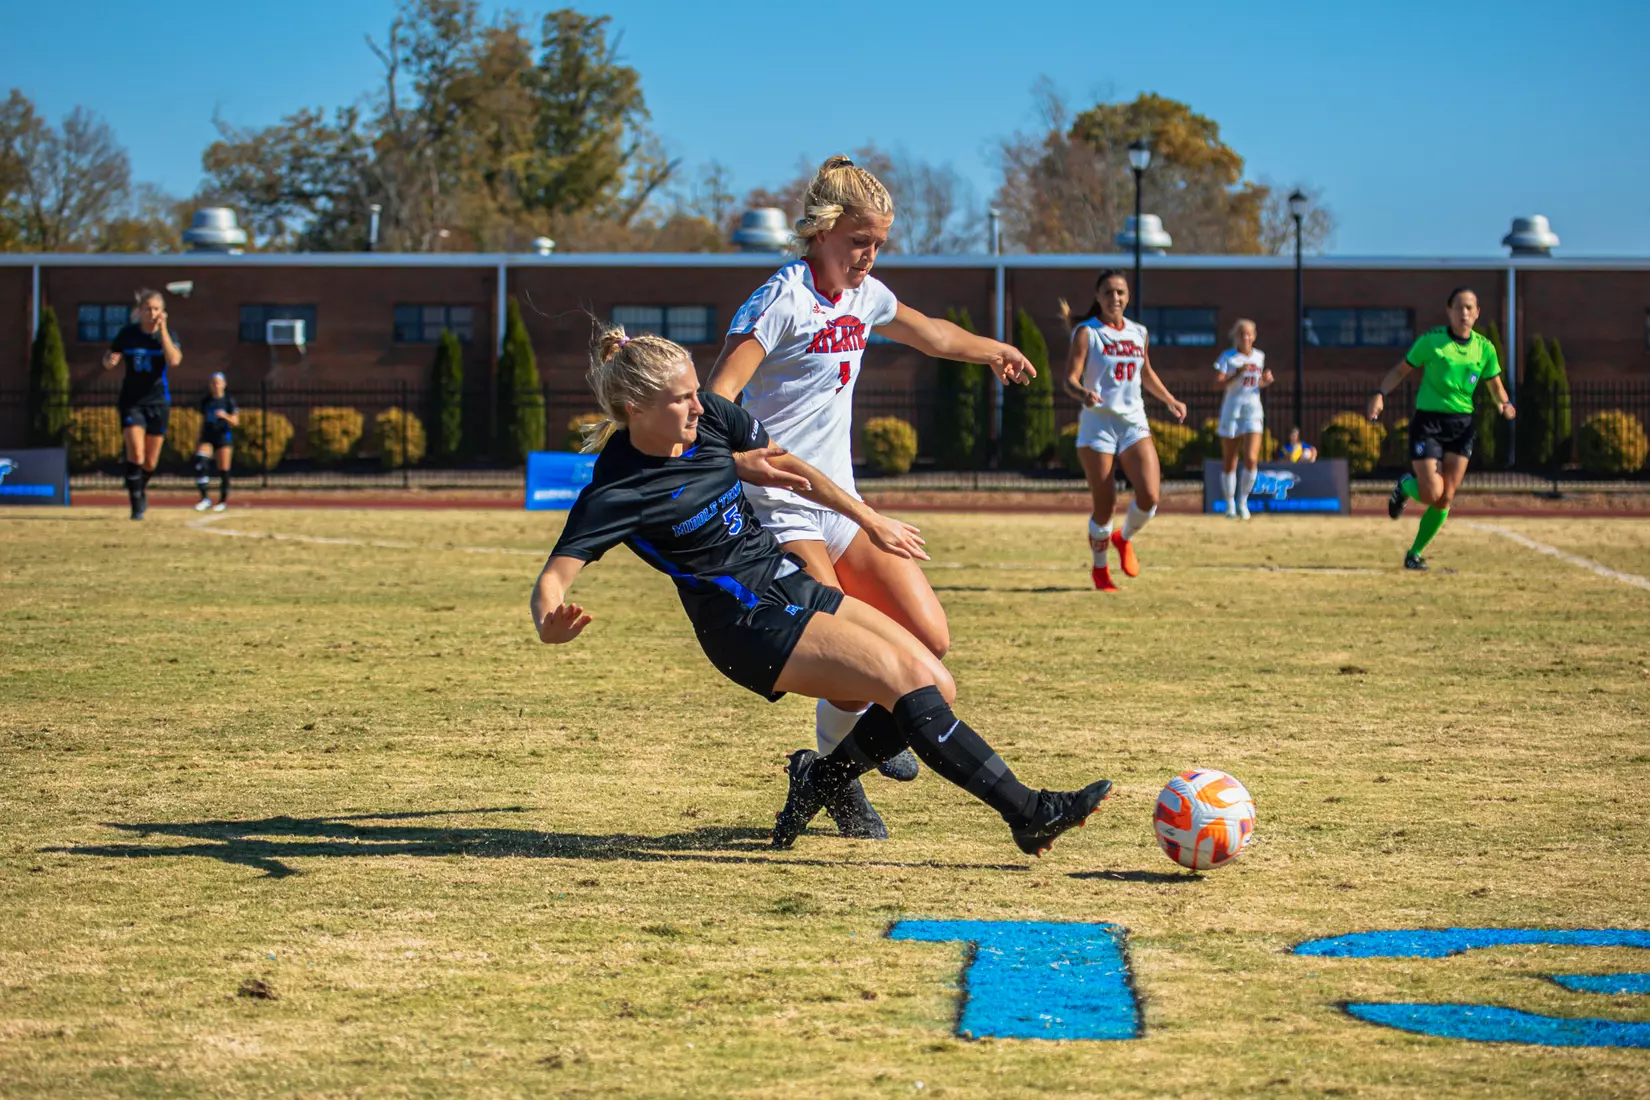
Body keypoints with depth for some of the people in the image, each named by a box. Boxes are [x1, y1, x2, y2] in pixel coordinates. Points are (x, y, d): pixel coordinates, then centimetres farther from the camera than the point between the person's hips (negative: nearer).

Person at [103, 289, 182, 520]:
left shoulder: (167, 334, -3)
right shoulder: (127, 334, -2)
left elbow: (174, 360, -20)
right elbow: (108, 361, 3)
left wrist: (162, 330, -21)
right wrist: (110, 360, -21)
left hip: (158, 401, 1)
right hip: (131, 402, -1)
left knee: (150, 461, 10)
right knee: (136, 453, -18)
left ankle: (141, 489, 40)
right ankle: (137, 504, -10)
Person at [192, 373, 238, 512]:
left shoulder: (229, 401, -1)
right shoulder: (205, 402, 10)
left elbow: (235, 422, -4)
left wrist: (225, 416, -23)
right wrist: (199, 440, 18)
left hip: (223, 437, -3)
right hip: (207, 437, 3)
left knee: (223, 469, -2)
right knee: (200, 463, -18)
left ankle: (223, 500, 12)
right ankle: (205, 498, -15)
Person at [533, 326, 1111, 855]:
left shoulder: (712, 417, -1)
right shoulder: (617, 493, -19)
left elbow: (786, 468, 15)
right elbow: (553, 577, -24)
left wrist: (870, 521, 26)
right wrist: (552, 626, -48)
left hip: (790, 582, 8)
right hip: (748, 622, -8)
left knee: (937, 686, -2)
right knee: (909, 679, -20)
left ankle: (816, 783, 15)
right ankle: (1028, 814, -18)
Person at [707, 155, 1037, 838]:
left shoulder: (865, 297, 11)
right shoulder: (780, 302, -14)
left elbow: (925, 332, 34)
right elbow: (718, 396, -26)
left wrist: (990, 350, 50)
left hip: (841, 506, 8)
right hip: (779, 510, -8)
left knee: (928, 639, -3)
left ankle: (860, 718, 28)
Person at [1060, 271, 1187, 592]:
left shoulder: (1138, 333, 12)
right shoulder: (1087, 332, -4)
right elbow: (1070, 378, -13)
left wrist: (1170, 400, 26)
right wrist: (1083, 393, -33)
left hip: (1134, 424, 4)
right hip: (1098, 425, -4)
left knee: (1149, 496, -14)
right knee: (1104, 507, -4)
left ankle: (1124, 539, 18)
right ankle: (1100, 568, 20)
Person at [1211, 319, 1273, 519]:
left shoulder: (1259, 357, 9)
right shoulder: (1228, 357, -4)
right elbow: (1217, 385, -13)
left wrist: (1266, 381, 1)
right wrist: (1237, 374, -26)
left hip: (1253, 411, 2)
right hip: (1231, 411, -2)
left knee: (1251, 460, -13)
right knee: (1229, 463, 4)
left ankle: (1243, 501, 3)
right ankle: (1230, 503, 18)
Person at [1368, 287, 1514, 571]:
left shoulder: (1484, 348, 4)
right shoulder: (1431, 340, -6)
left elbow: (1495, 387, 13)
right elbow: (1401, 370, 2)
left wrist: (1504, 403, -9)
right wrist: (1379, 393, -14)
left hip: (1462, 426, 3)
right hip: (1428, 422, -3)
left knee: (1445, 499, -3)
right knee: (1431, 494, -13)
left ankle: (1415, 553, 14)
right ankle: (1405, 486, 23)